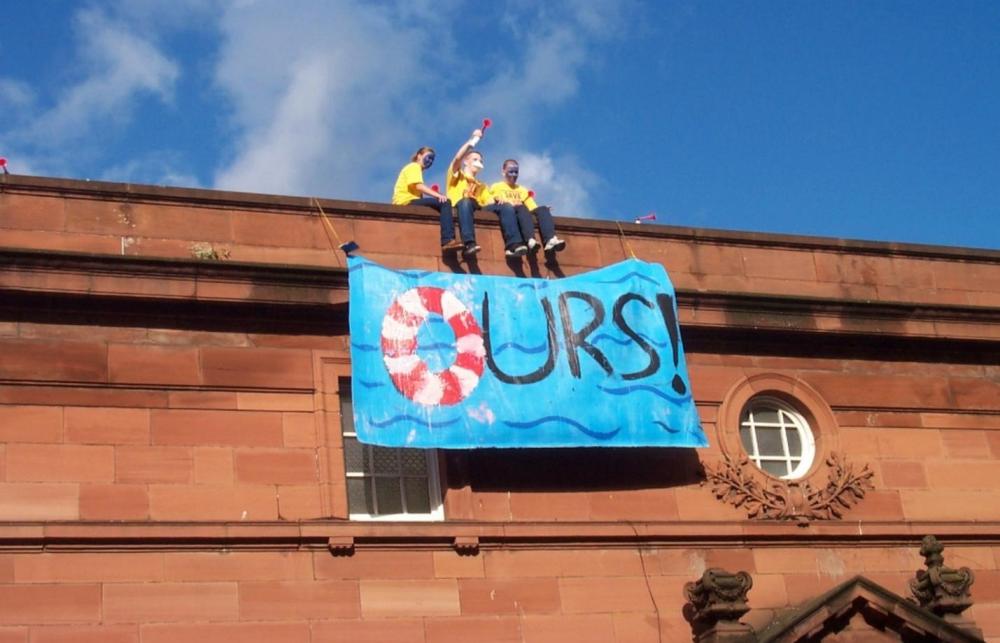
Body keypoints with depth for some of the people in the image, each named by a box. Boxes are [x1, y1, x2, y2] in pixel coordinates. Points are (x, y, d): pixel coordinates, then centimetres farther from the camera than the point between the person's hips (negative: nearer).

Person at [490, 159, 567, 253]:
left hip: (524, 214, 4)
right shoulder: (496, 187, 22)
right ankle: (531, 241, -63)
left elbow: (533, 207, 20)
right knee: (521, 208, -37)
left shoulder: (522, 190, 33)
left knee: (542, 209, -25)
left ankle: (550, 240, -52)